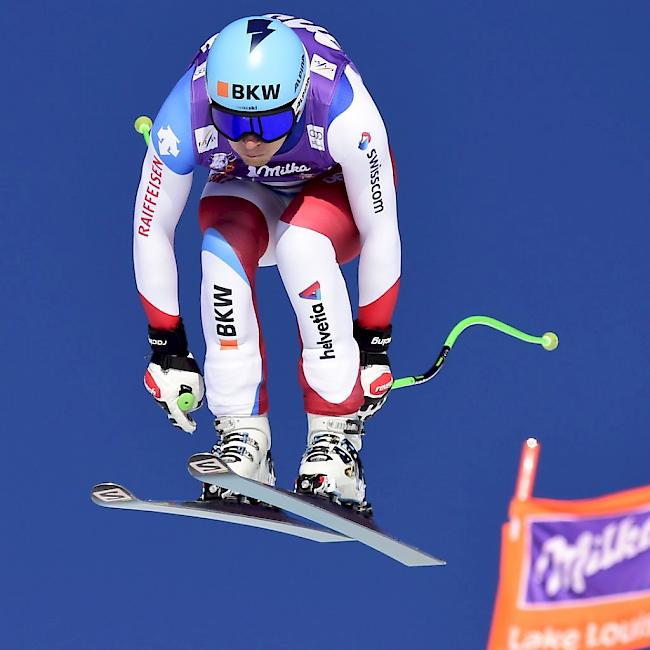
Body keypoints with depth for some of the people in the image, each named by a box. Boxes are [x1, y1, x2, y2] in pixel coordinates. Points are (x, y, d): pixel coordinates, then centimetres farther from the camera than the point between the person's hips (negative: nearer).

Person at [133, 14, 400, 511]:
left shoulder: (344, 112, -39)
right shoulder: (185, 117, -34)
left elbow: (380, 233, -25)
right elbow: (152, 232, -19)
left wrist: (373, 348, -20)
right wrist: (168, 351, -15)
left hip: (335, 186, -2)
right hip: (247, 191, 2)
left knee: (302, 246, -34)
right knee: (223, 249, -31)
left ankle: (336, 440, -27)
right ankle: (243, 440, -23)